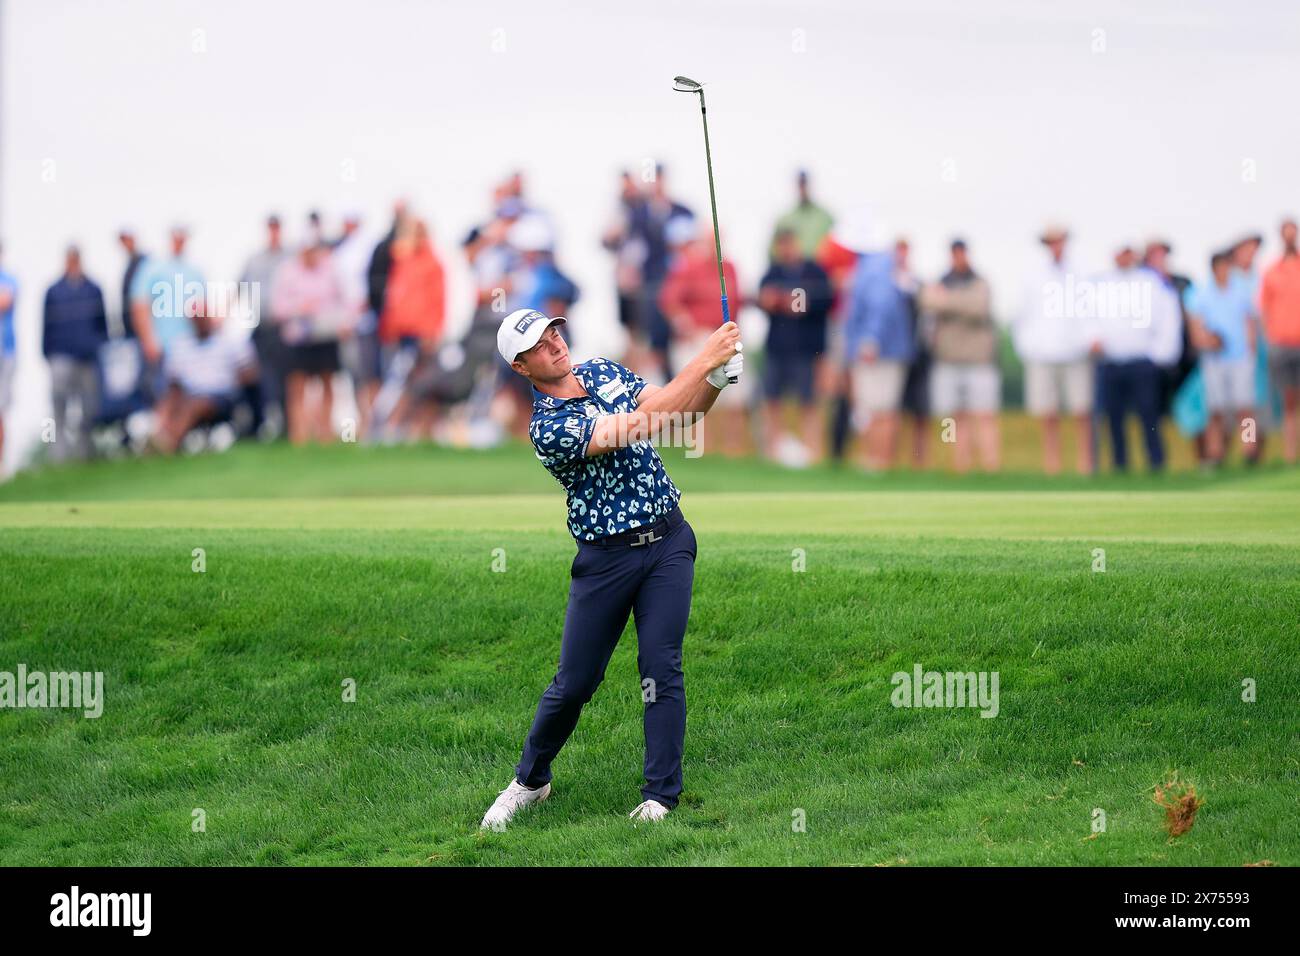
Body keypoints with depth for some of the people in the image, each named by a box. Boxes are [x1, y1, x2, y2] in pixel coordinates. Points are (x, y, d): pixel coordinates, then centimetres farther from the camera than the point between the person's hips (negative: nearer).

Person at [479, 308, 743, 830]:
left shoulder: (603, 371, 5)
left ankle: (661, 796, -4)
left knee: (662, 667, -7)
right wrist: (704, 359, -29)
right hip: (606, 557, -4)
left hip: (668, 540, 4)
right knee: (574, 682, 3)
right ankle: (530, 779, 25)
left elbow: (686, 407, 6)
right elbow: (641, 424, -27)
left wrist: (718, 379, -17)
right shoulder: (546, 427, -17)